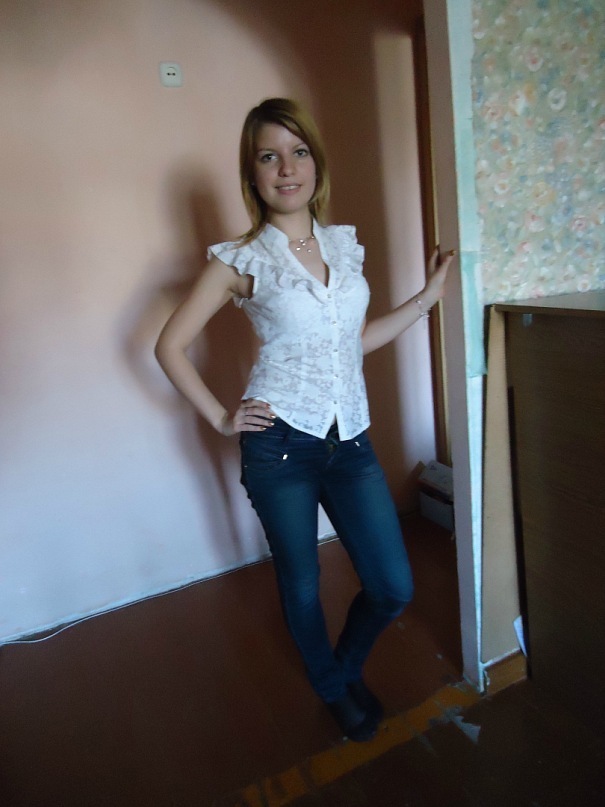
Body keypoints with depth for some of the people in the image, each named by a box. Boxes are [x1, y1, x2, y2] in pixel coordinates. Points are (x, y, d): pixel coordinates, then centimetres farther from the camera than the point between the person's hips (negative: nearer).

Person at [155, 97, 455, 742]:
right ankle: (332, 687, 47)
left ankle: (348, 664, 42)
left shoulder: (345, 243, 8)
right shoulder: (241, 260, -5)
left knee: (393, 588, 8)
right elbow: (170, 344, 0)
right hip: (280, 443, -4)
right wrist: (220, 418, -4)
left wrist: (426, 298, 15)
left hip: (350, 438, 4)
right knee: (301, 585, 15)